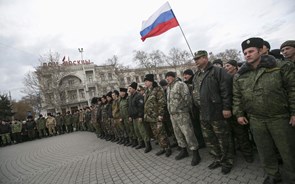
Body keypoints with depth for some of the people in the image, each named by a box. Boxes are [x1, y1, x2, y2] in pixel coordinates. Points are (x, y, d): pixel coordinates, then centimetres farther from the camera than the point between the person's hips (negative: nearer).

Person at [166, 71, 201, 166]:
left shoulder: (180, 84, -9)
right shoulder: (169, 87, 17)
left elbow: (187, 98, -15)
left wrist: (188, 109, -11)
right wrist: (170, 111, 16)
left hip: (182, 113, -8)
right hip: (172, 114, 9)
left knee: (188, 133, -6)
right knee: (178, 133, 16)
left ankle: (195, 154, 7)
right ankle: (183, 150, 32)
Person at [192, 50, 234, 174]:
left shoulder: (217, 71, -9)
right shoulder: (196, 76, 14)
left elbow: (226, 90, -16)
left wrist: (226, 107, -19)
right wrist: (197, 107, 17)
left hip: (217, 113, -7)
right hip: (203, 114, 8)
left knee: (223, 139, 8)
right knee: (209, 139, 17)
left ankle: (227, 162, 28)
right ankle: (218, 159, 36)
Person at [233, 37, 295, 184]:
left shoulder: (280, 67, -5)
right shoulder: (239, 76, 3)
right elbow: (237, 96, 8)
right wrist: (239, 113, 5)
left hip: (280, 118, -2)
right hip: (255, 120, 3)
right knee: (265, 150, 15)